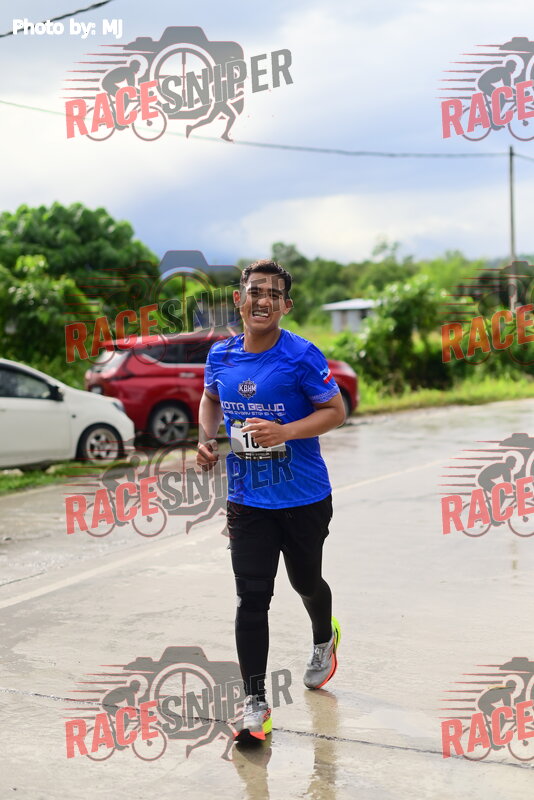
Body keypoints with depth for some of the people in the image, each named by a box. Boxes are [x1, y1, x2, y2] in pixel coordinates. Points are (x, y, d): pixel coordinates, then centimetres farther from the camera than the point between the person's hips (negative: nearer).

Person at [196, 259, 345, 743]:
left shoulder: (302, 356, -14)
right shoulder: (221, 356, 1)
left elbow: (336, 411, -10)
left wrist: (285, 431, -25)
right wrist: (207, 438, 2)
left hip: (304, 499, -2)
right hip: (247, 500, 2)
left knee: (305, 581, 18)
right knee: (252, 598, -2)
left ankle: (324, 639, 52)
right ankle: (255, 704, 5)